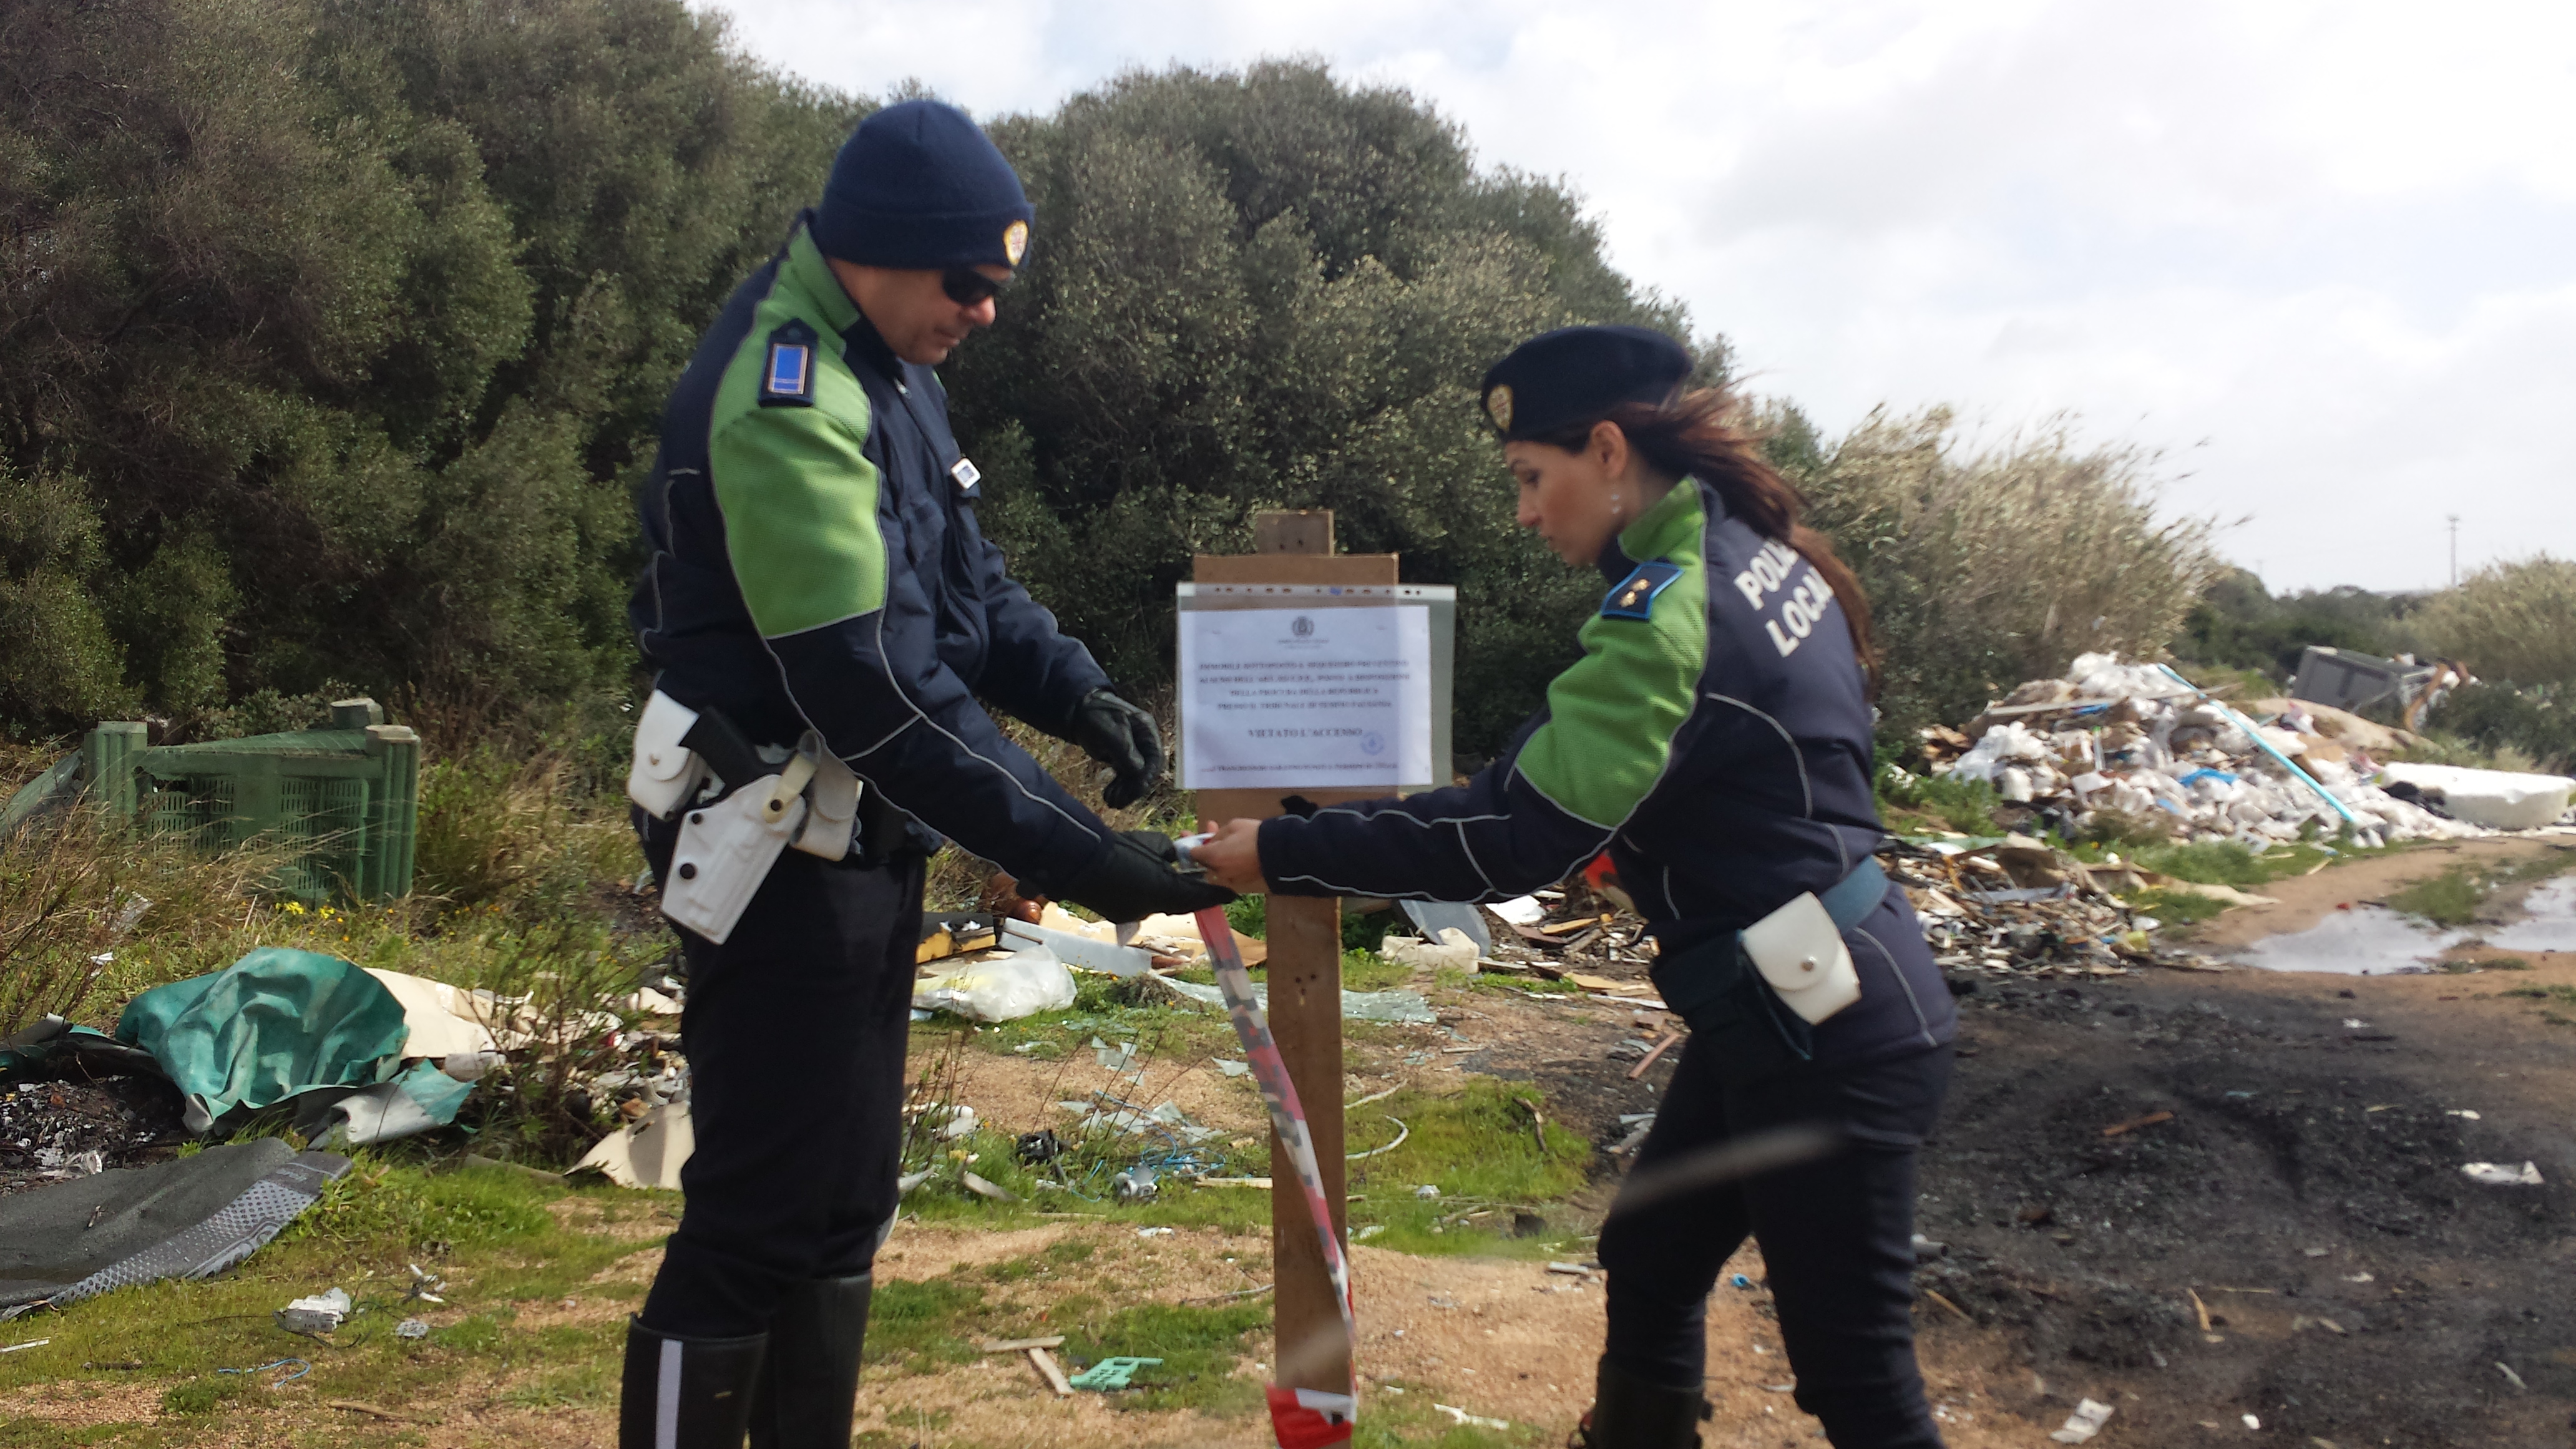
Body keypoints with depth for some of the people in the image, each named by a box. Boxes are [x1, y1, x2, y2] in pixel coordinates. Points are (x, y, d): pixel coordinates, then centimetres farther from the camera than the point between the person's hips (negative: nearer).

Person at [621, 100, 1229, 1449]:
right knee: (757, 1222, -2)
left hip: (860, 837, 10)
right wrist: (1076, 857, -29)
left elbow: (964, 575, 14)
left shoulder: (887, 364, 8)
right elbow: (880, 694, -29)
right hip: (779, 860, -10)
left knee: (845, 1202, 17)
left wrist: (1072, 689, -4)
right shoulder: (784, 401, -23)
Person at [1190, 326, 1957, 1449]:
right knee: (1648, 1260, 21)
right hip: (1795, 1010, 10)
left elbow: (1511, 838, -24)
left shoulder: (1672, 613, -23)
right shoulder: (1751, 553, 6)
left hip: (1825, 1032, -10)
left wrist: (1281, 854, -19)